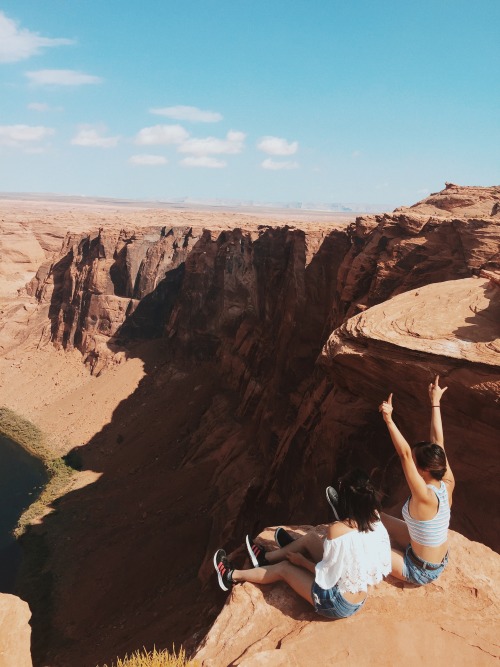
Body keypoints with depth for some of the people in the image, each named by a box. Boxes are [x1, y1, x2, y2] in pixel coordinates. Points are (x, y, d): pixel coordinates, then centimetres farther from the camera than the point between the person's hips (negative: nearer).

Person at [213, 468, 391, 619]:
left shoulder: (337, 530, -31)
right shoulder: (376, 522, -13)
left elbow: (326, 576, -20)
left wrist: (302, 561, -3)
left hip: (336, 604, -6)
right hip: (358, 601, 6)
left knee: (284, 568, 13)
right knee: (310, 537, 15)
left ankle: (232, 576, 36)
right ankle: (266, 557, 39)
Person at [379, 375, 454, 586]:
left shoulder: (425, 497, -34)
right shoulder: (447, 484, -15)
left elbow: (404, 454, -44)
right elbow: (438, 441, -9)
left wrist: (389, 420, -44)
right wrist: (435, 402, -4)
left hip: (421, 570, -7)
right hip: (439, 560, 7)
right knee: (378, 518, 13)